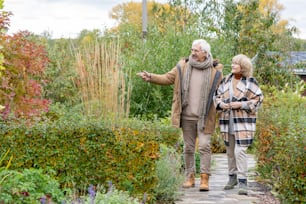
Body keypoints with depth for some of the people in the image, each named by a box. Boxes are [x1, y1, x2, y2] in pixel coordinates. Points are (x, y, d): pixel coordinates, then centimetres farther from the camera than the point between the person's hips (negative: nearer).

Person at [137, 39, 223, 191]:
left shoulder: (215, 71, -3)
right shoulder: (183, 67, 3)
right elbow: (167, 78, 5)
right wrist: (150, 77, -8)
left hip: (205, 117, -3)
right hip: (187, 116, 3)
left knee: (204, 146, -8)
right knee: (188, 147, 9)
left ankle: (204, 179, -5)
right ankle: (190, 177, 19)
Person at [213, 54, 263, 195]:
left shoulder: (250, 81, -3)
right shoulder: (226, 80, 9)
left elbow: (258, 99, -5)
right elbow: (217, 95, 16)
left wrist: (241, 104, -16)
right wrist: (220, 104, -6)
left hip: (243, 121, -5)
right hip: (227, 121, 5)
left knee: (240, 151, -13)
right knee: (230, 151, 13)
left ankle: (243, 181, -9)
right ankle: (232, 177, 28)